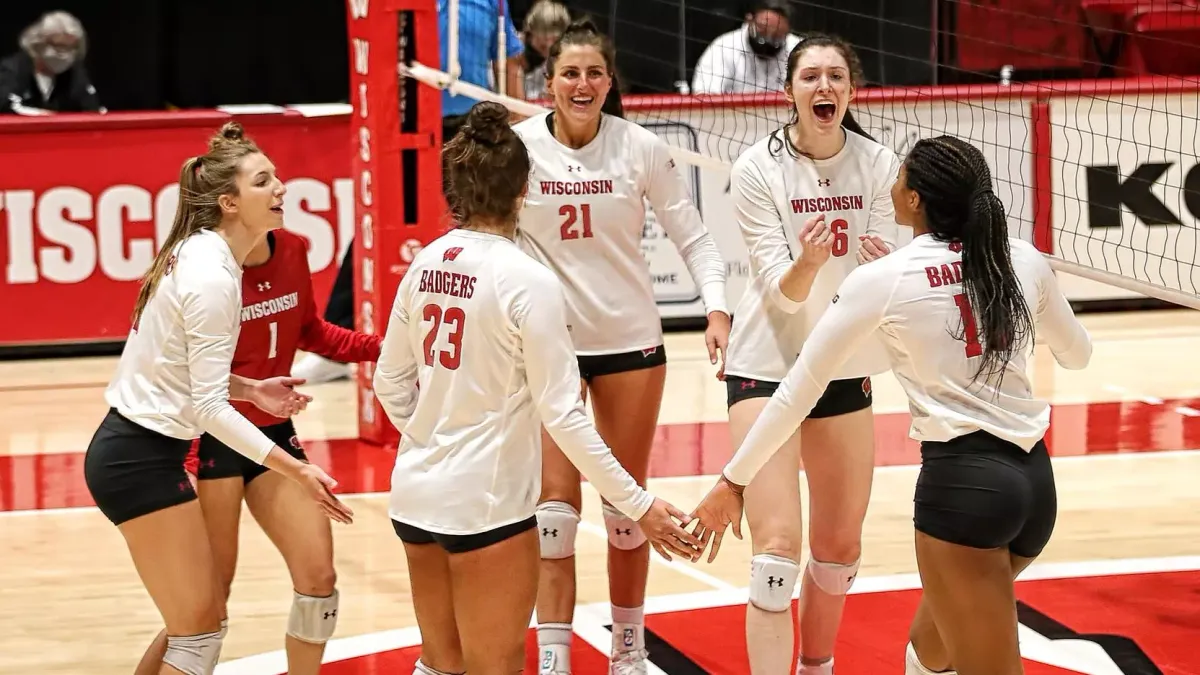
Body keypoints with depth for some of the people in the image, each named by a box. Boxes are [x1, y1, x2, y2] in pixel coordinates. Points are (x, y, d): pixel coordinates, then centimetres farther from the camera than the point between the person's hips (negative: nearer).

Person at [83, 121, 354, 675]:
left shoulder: (197, 255, 8)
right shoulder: (213, 277, -20)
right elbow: (209, 408, -22)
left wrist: (250, 390, 7)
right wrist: (296, 470, -24)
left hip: (133, 448, 10)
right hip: (142, 459, -10)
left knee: (204, 621, 15)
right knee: (199, 630, -2)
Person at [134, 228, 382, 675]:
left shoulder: (292, 252, 0)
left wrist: (376, 347, 4)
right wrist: (184, 466, -27)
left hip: (274, 433, 6)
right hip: (213, 440, -6)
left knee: (319, 579, 2)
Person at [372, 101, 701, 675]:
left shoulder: (426, 264, 2)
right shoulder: (527, 280, -16)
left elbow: (390, 384, 9)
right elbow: (562, 414, -18)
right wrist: (639, 505, -13)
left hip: (416, 493, 6)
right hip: (485, 503, -6)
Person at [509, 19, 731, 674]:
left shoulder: (642, 148, -8)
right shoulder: (519, 146, -8)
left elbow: (692, 237, -2)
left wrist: (716, 308, -15)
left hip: (630, 341, 1)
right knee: (555, 504, -5)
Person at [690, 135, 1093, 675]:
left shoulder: (881, 280, -7)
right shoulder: (1024, 260, 5)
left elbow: (800, 389, -2)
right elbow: (1077, 355, 23)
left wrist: (733, 481, 7)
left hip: (962, 485, -6)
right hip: (1035, 479, 6)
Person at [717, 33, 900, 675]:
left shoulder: (877, 165, -4)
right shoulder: (757, 169, -13)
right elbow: (780, 291, -17)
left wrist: (883, 264, -30)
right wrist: (807, 265, -39)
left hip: (846, 368, 4)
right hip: (767, 365, -4)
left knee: (840, 547, 13)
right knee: (777, 545, -15)